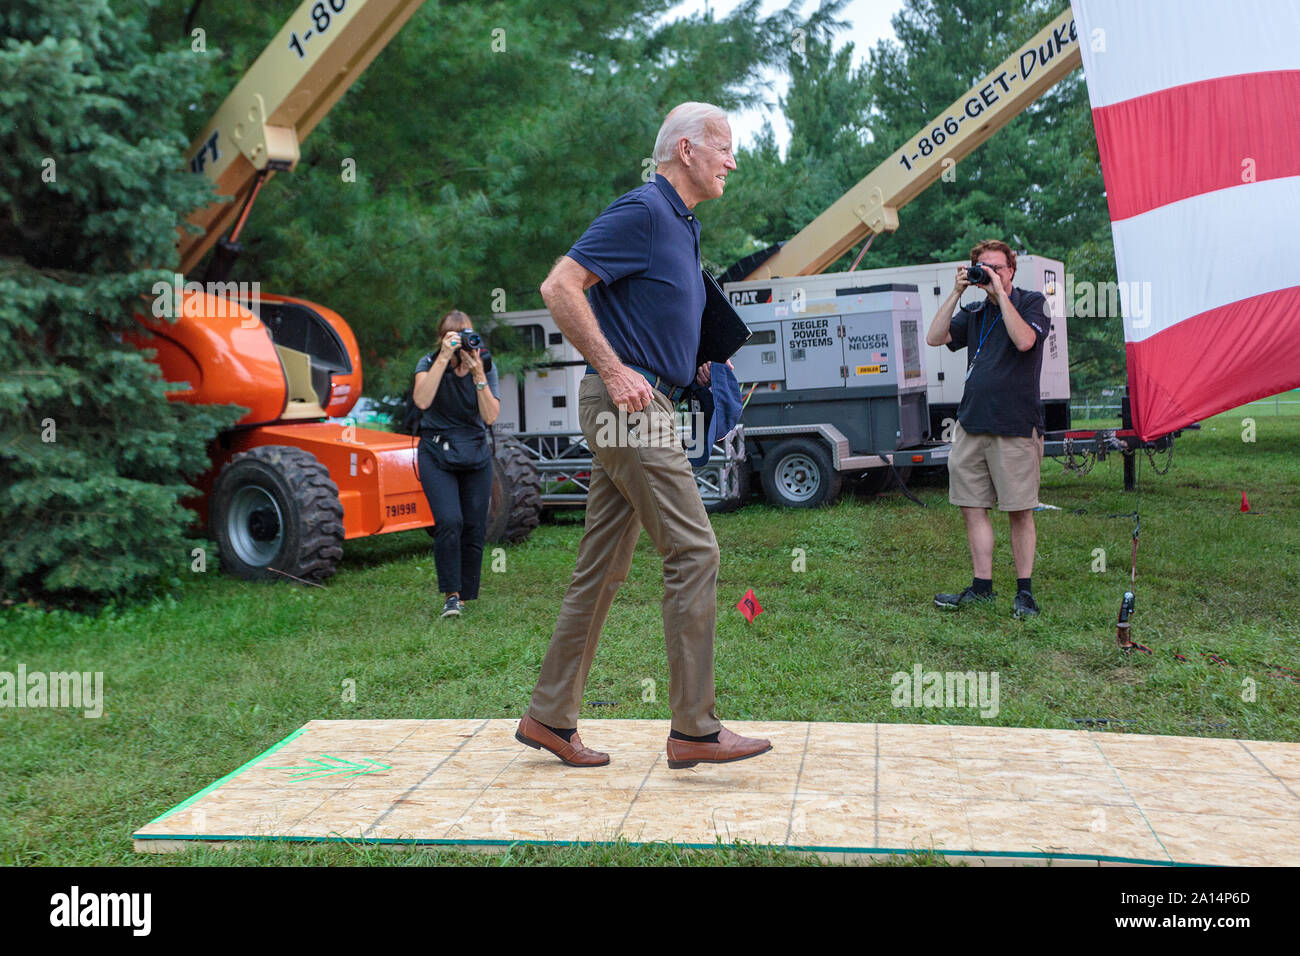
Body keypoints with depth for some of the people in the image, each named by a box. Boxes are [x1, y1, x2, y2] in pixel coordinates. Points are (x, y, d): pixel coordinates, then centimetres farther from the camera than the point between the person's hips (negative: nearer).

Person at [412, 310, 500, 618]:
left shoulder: (486, 367, -1)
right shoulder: (429, 363, -5)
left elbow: (491, 416, -12)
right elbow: (422, 401, -25)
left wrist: (477, 373, -21)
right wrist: (444, 358, -27)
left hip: (476, 455, 3)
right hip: (437, 454, -2)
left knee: (474, 529, 1)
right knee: (449, 522, -21)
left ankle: (465, 597, 15)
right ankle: (451, 595, -11)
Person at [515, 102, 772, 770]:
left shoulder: (682, 225, 21)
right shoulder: (642, 210, -9)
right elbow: (559, 287, -17)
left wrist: (688, 364, 17)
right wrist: (614, 371, -19)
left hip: (638, 408, 10)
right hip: (630, 406, -10)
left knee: (602, 568, 10)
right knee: (693, 552, -10)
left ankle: (550, 718, 17)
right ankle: (694, 728, -3)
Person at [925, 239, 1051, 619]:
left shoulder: (1032, 303, 1)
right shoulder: (975, 313, 17)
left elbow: (1024, 340, -18)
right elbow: (934, 338, 5)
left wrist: (1001, 293, -14)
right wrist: (957, 292, 1)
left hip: (1015, 427, -6)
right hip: (971, 425, 6)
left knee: (1019, 512, 0)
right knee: (972, 509, 7)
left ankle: (1024, 590, 10)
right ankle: (982, 586, 17)